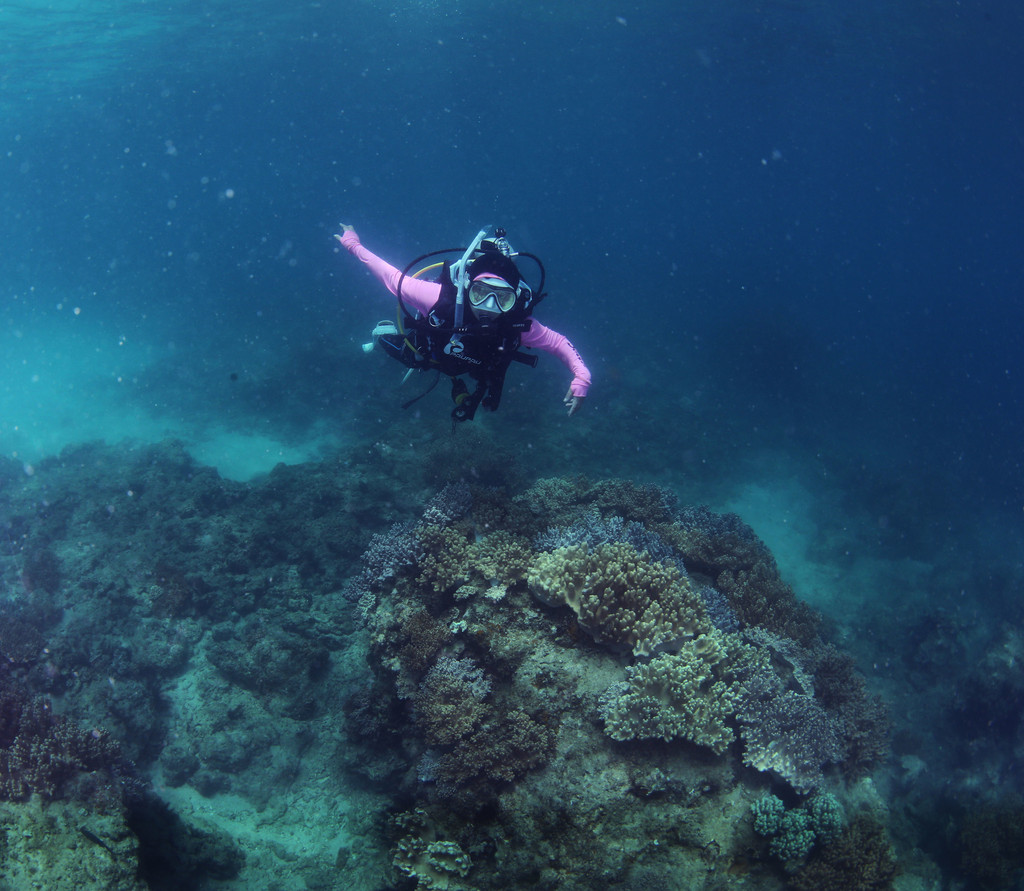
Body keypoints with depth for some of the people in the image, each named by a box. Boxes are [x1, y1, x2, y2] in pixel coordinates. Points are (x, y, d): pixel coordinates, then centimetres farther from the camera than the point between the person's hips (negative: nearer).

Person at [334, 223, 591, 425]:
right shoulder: (440, 297, -49)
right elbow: (394, 277, -34)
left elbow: (558, 342, -31)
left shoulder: (517, 324, -45)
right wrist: (353, 245, -26)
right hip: (425, 352, -2)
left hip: (472, 366, 2)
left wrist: (581, 378, -46)